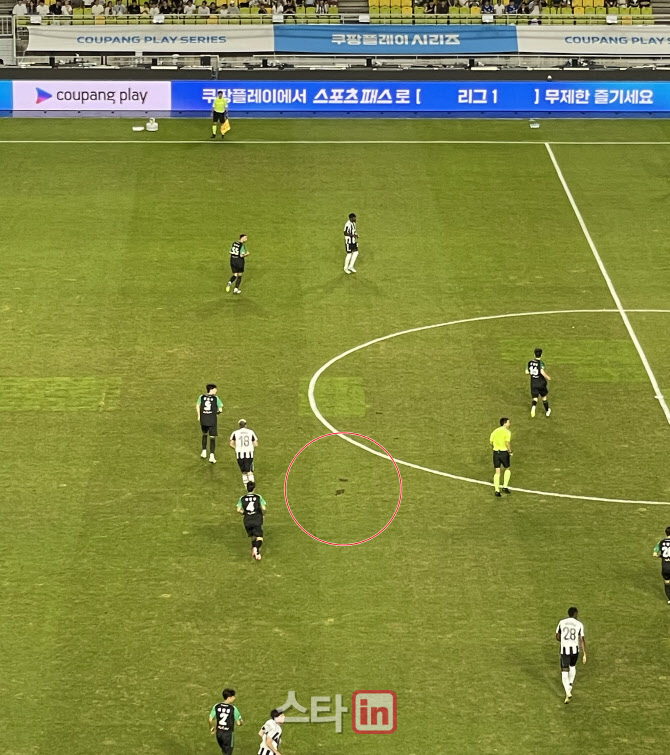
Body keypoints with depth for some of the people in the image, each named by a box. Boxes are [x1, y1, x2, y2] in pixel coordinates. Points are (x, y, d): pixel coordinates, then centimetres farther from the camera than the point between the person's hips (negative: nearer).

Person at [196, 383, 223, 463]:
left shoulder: (201, 397, 2)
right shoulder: (216, 398, -4)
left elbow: (197, 406, -6)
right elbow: (220, 410, -5)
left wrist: (199, 416, 5)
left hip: (203, 420, 3)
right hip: (213, 420, -3)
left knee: (204, 434, 27)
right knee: (212, 437, 4)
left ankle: (204, 452, 29)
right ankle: (211, 456, -5)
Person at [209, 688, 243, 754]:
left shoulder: (216, 706, -6)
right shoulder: (233, 709, -17)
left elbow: (210, 719, -4)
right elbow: (239, 723, -11)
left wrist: (212, 727, 16)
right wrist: (241, 722, 13)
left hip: (219, 732, 4)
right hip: (228, 733, -4)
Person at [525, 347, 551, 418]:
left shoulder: (530, 362, 0)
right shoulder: (541, 362, -14)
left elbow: (527, 372, 3)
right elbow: (542, 372, -29)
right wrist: (547, 377, -13)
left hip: (533, 383, 2)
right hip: (541, 383, -2)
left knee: (535, 399, 0)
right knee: (544, 397, 19)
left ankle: (533, 407, -34)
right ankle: (547, 411, 35)